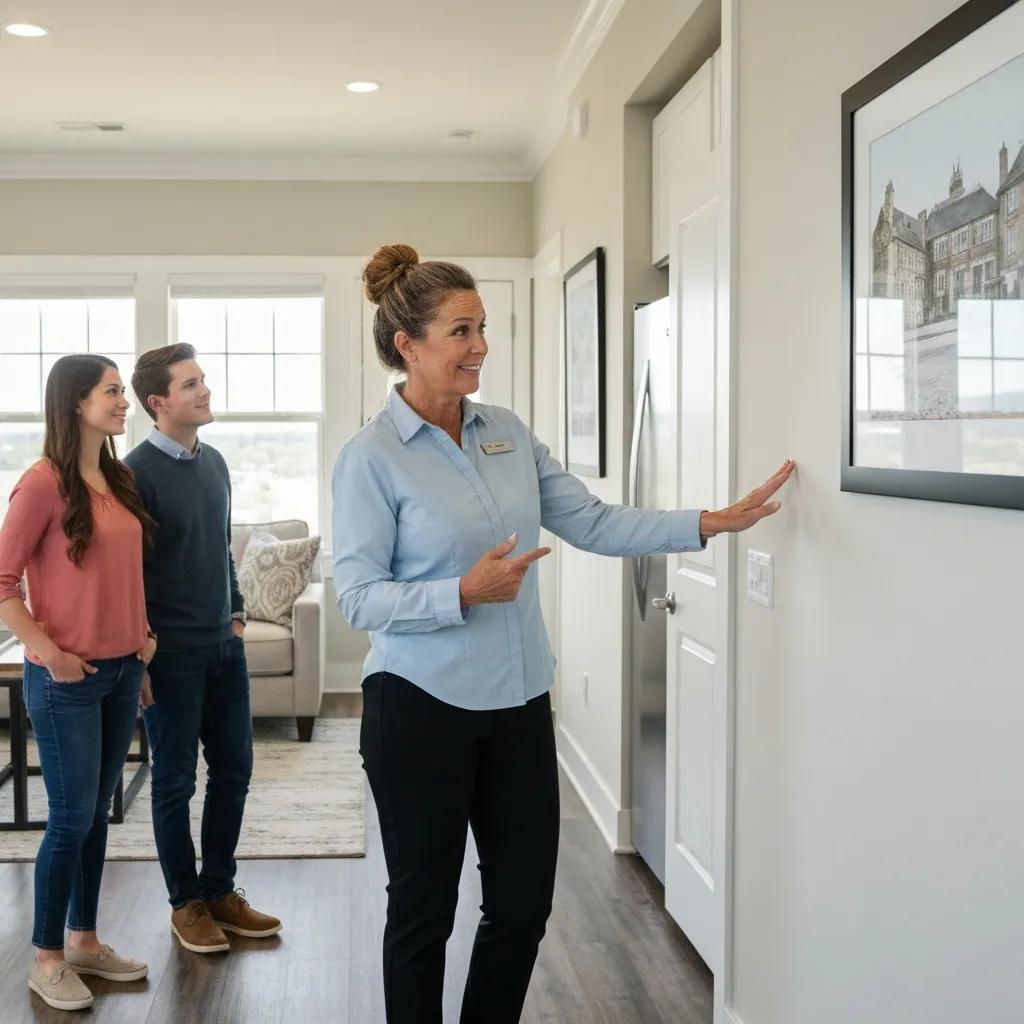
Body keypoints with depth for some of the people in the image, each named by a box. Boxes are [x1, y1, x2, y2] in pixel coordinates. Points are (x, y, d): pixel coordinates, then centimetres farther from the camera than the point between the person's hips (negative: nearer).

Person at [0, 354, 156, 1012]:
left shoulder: (120, 480, 9)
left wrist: (144, 631, 12)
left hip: (123, 672, 7)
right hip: (67, 679, -7)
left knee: (97, 813, 14)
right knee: (72, 817, 0)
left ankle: (85, 941, 27)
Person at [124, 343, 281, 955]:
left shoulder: (214, 462, 8)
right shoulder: (139, 472, -14)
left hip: (224, 645, 7)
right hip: (171, 653, -7)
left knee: (234, 768, 12)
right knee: (176, 782, 5)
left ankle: (220, 890, 26)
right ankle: (186, 903, 19)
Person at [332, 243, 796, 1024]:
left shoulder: (508, 433, 5)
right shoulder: (371, 457, -11)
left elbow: (591, 521, 4)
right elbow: (359, 596, -13)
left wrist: (708, 524, -4)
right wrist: (465, 592, -26)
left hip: (519, 703, 6)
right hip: (421, 709, -5)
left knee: (524, 904, 13)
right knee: (423, 909, 10)